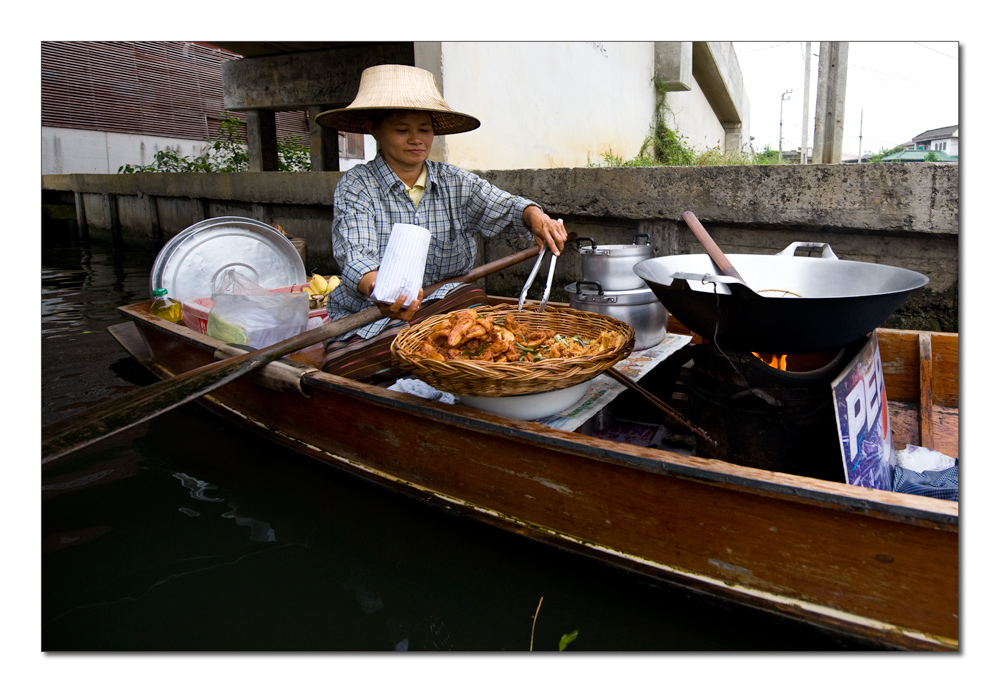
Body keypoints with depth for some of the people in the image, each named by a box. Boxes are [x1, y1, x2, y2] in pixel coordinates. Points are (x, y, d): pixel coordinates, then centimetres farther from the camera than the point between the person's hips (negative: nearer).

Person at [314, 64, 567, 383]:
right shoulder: (356, 186, -3)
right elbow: (355, 256, -19)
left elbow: (504, 208, -6)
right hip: (367, 323, -2)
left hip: (444, 311, 2)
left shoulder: (455, 182, 8)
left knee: (473, 298, -31)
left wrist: (534, 216, -30)